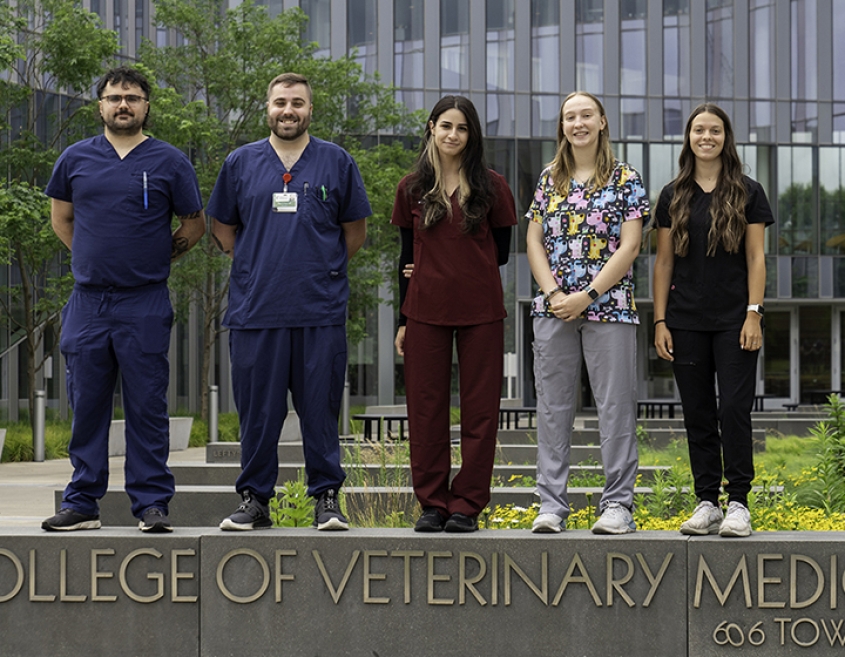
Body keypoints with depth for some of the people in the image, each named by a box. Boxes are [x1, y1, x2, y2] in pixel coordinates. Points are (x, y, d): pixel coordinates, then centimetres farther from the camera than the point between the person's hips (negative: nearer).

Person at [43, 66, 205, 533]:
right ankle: (82, 503, 13)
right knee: (87, 406, 6)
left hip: (144, 304, -2)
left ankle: (152, 503, 4)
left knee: (147, 407, -1)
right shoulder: (76, 158, 9)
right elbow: (60, 218, 22)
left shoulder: (169, 162, 2)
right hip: (87, 302, 3)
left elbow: (194, 225, 11)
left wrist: (156, 260, 10)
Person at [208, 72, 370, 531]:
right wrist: (254, 269, 10)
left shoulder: (337, 162, 7)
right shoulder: (241, 163, 9)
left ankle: (326, 498, 10)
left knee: (320, 408, 1)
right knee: (257, 408, 4)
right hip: (256, 309, 1)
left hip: (320, 310, -1)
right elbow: (222, 227, 17)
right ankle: (254, 498, 14)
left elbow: (355, 229, 14)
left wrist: (324, 270, 9)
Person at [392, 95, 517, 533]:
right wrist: (403, 320, 7)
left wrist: (445, 267, -2)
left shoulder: (491, 187, 4)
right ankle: (432, 504, 11)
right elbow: (408, 255, 10)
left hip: (480, 311, -1)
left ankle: (467, 506, 7)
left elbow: (500, 253, 6)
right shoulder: (412, 188, 8)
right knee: (426, 409, 2)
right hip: (426, 310, 1)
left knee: (479, 410, 0)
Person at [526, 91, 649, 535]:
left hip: (609, 305, -3)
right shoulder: (549, 179, 13)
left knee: (616, 404, -3)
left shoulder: (626, 179, 2)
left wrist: (588, 295, -13)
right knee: (553, 406, 4)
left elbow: (629, 246, -5)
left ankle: (617, 505, 3)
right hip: (553, 310, 3)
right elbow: (534, 241, 10)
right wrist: (553, 294, -6)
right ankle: (551, 505, 8)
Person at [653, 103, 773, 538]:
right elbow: (663, 261, 9)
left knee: (734, 409, -7)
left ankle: (738, 504, -1)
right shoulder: (673, 196, 9)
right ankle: (707, 503, 11)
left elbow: (756, 258, 1)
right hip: (686, 322, 2)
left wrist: (753, 314, -8)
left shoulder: (748, 193, 4)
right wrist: (660, 320, 2)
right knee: (698, 414, 5)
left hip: (733, 321, -2)